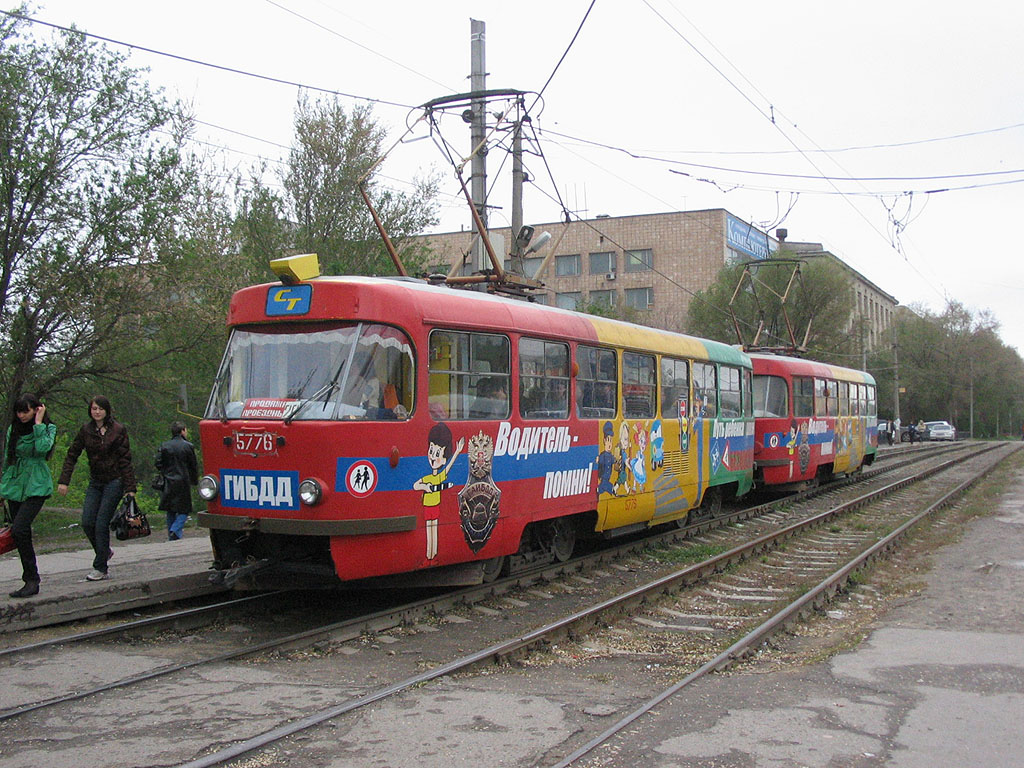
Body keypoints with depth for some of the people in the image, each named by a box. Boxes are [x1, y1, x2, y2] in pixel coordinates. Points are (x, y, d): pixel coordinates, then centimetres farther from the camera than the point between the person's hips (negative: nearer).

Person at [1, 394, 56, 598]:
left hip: (36, 486, -6)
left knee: (19, 530, -20)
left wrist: (38, 424, -15)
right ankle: (30, 581, 17)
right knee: (22, 534, 7)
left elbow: (43, 448, -22)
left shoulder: (48, 428, -3)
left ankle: (32, 580, -13)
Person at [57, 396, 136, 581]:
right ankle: (105, 551, 24)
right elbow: (72, 455, 8)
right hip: (95, 482, 5)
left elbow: (125, 460, -8)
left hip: (114, 481, -5)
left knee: (102, 523, -8)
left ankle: (101, 568, -1)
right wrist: (64, 481, -1)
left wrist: (130, 488, -11)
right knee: (87, 522, -2)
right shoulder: (86, 430, 5)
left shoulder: (118, 430, -7)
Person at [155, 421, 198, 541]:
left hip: (168, 483, 4)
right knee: (184, 510, 2)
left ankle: (171, 535, 15)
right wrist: (195, 480, 15)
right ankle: (175, 531, -17)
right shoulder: (188, 446, -4)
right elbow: (194, 466, 1)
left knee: (170, 512, 13)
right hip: (183, 483, -4)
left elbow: (158, 464, 2)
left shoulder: (164, 446, 5)